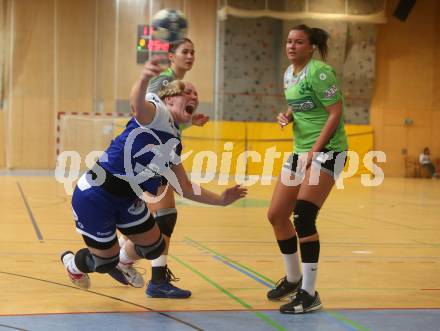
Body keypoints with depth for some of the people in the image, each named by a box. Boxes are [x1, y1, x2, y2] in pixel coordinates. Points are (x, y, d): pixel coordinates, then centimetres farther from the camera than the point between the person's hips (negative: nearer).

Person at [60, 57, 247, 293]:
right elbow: (138, 104, -40)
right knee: (105, 263, 5)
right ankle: (71, 263, 40)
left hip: (127, 200, 8)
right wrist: (144, 79, -62)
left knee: (154, 247, 14)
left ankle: (123, 261, 49)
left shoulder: (175, 144, 11)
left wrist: (221, 200, 17)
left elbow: (185, 189, 21)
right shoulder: (158, 113, -14)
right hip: (95, 196, -8)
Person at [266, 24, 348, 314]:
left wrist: (315, 151, -20)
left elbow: (336, 113, -17)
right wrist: (287, 116, 0)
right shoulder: (289, 73, 11)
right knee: (277, 216, 9)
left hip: (327, 150, -9)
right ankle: (293, 279, 28)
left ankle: (309, 295, -7)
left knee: (303, 218, -17)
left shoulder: (319, 72, -14)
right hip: (301, 150, 9)